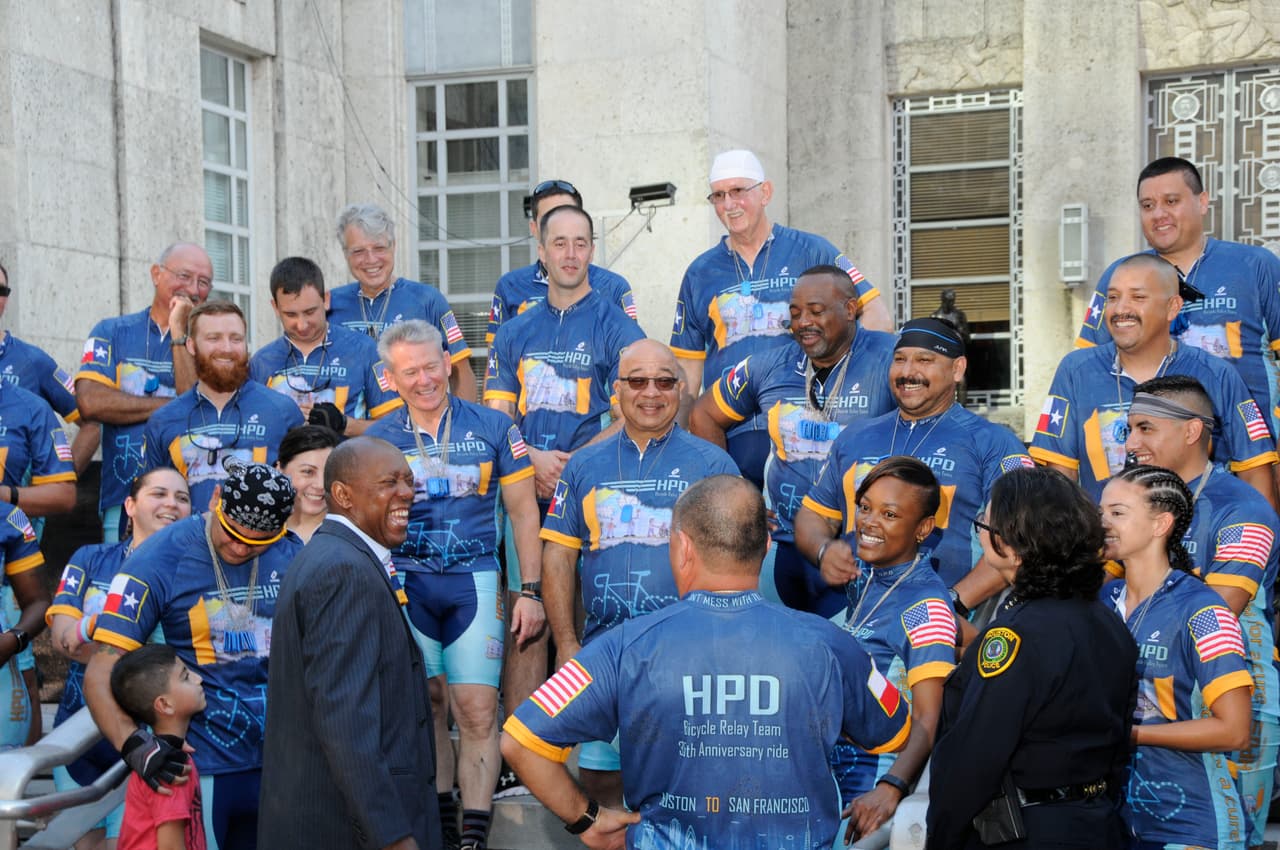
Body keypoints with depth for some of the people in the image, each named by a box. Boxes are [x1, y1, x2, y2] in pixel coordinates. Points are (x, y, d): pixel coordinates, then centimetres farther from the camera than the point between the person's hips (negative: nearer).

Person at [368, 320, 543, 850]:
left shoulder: (492, 428, 2)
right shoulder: (378, 439, 5)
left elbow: (523, 512, 5)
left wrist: (531, 591, 0)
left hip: (474, 581, -1)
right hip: (404, 583, 2)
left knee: (477, 711, -7)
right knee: (427, 705, 6)